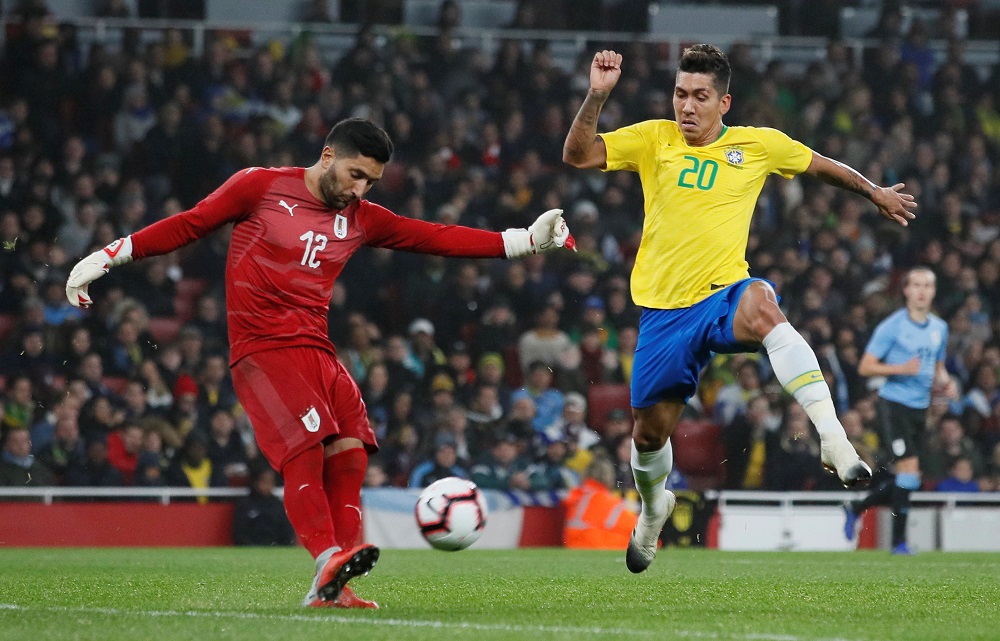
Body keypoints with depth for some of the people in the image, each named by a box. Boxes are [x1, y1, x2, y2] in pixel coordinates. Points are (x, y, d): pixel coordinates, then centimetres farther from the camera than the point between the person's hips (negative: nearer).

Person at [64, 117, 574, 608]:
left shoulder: (360, 218, 14)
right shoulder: (260, 187, 1)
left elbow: (438, 238, 11)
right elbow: (188, 225, 3)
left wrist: (527, 240, 5)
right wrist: (105, 258, -1)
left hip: (316, 351, 6)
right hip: (261, 347, -6)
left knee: (349, 454, -9)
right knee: (307, 443, -25)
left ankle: (329, 590, -8)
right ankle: (328, 559, -36)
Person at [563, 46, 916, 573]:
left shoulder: (759, 145, 5)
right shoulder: (653, 140, 4)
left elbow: (821, 166, 22)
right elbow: (578, 156, -5)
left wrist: (876, 193, 29)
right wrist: (597, 95, -17)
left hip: (724, 296, -2)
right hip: (664, 309, 2)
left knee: (761, 306, -40)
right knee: (650, 432, 8)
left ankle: (834, 439, -49)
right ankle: (653, 507, 45)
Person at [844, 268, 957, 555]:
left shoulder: (939, 328, 12)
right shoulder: (892, 326, -8)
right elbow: (865, 367, -9)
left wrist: (946, 383, 3)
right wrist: (902, 369, -22)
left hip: (920, 408, 7)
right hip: (894, 404, -7)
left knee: (903, 479, 7)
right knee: (909, 468, -17)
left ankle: (856, 507, 31)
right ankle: (899, 540, -8)